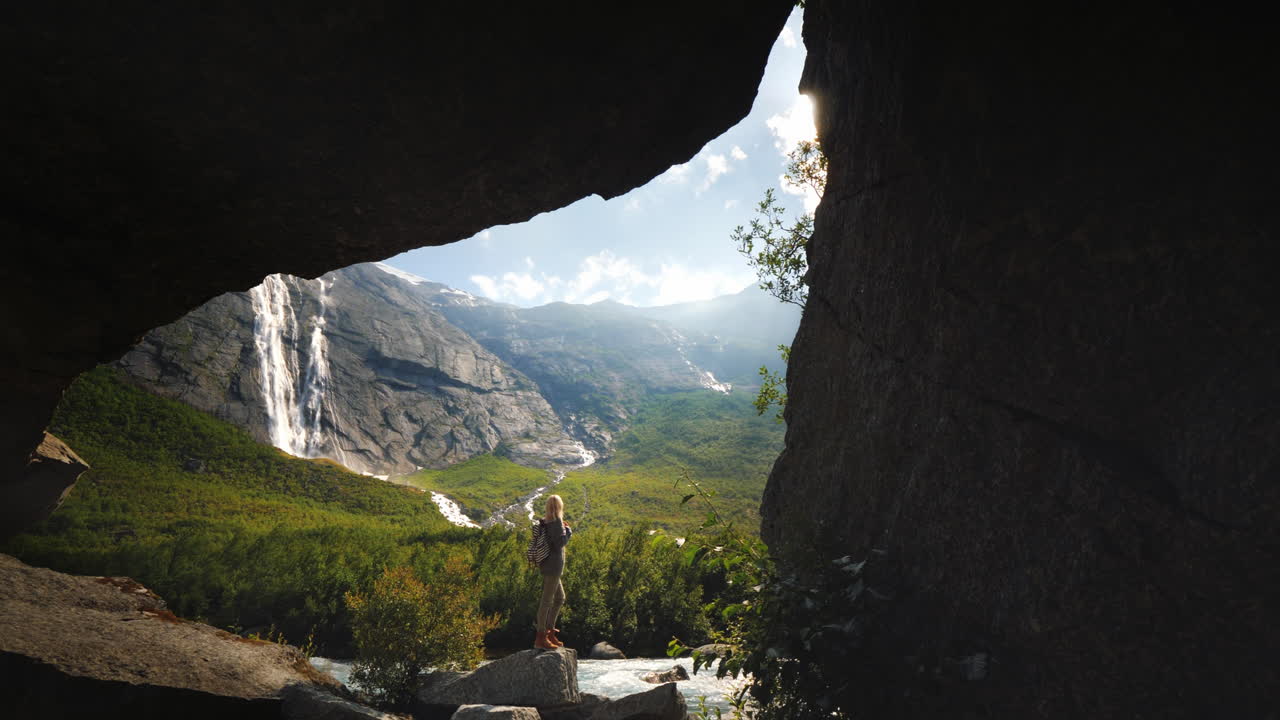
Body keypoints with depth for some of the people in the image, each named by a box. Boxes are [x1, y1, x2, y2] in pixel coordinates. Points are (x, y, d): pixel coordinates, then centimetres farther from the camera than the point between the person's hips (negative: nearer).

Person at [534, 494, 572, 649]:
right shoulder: (556, 522, -15)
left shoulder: (544, 522, 11)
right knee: (547, 600, -6)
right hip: (554, 565, -10)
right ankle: (541, 638, -2)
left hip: (546, 565, 10)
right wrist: (568, 530, -6)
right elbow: (561, 542, -22)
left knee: (560, 598, 19)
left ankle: (550, 632, 24)